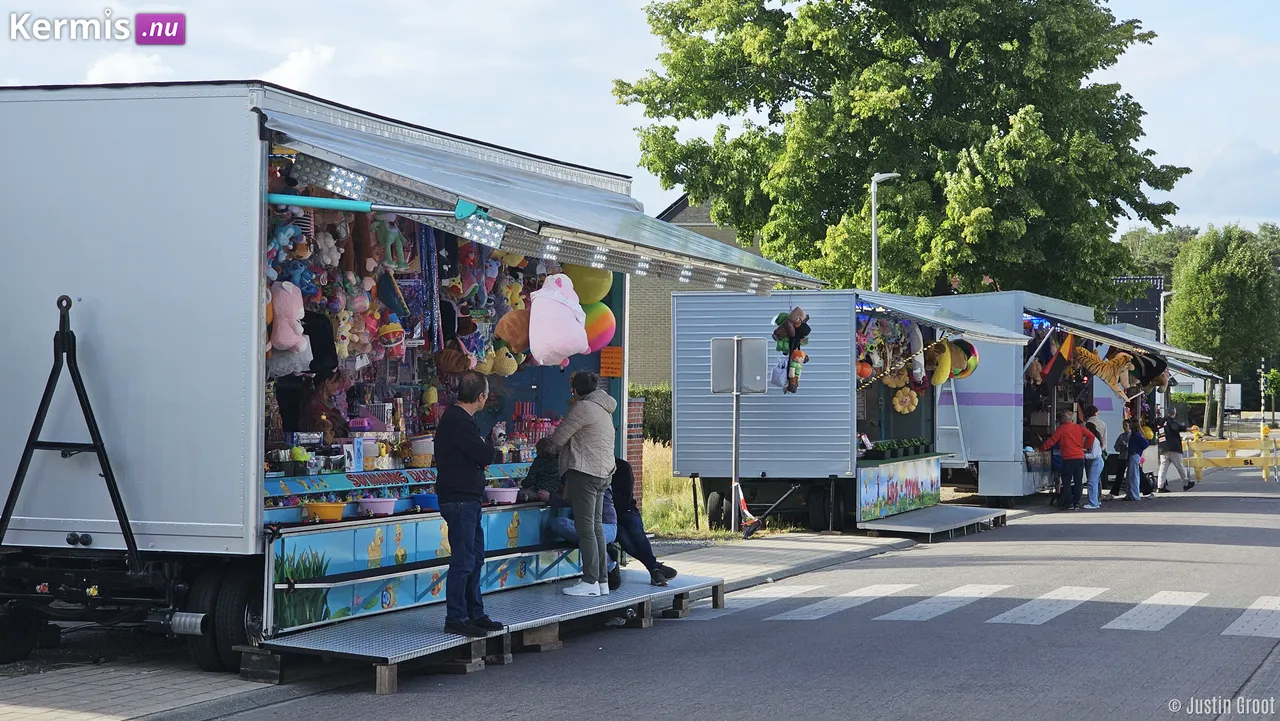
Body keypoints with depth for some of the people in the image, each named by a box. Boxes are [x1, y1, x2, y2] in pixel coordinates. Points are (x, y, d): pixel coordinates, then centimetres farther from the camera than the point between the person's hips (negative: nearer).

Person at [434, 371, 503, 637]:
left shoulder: (457, 418, 15)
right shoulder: (458, 421, -18)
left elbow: (481, 457, 16)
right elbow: (486, 455, -20)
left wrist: (484, 452, -3)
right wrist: (490, 449, -1)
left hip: (467, 500, 11)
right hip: (459, 500, -11)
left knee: (475, 557, 16)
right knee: (463, 560, -7)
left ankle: (475, 613, 24)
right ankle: (455, 618, -1)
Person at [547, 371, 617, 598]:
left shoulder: (583, 408, -11)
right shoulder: (604, 409, 19)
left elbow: (558, 438, -8)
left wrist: (559, 449, 12)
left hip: (584, 471, -10)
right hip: (603, 472, 10)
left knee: (585, 528, -8)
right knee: (596, 526, 11)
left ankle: (591, 581, -9)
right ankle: (602, 580, 12)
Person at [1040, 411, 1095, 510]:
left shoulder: (1061, 429, -1)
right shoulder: (1079, 428, 8)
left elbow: (1051, 441, -2)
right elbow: (1091, 436, 3)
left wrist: (1041, 448, 10)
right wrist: (1086, 446, 13)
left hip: (1068, 459, -4)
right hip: (1080, 458, 4)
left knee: (1066, 481, 4)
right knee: (1078, 482, 9)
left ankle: (1069, 503, -2)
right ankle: (1077, 503, 8)